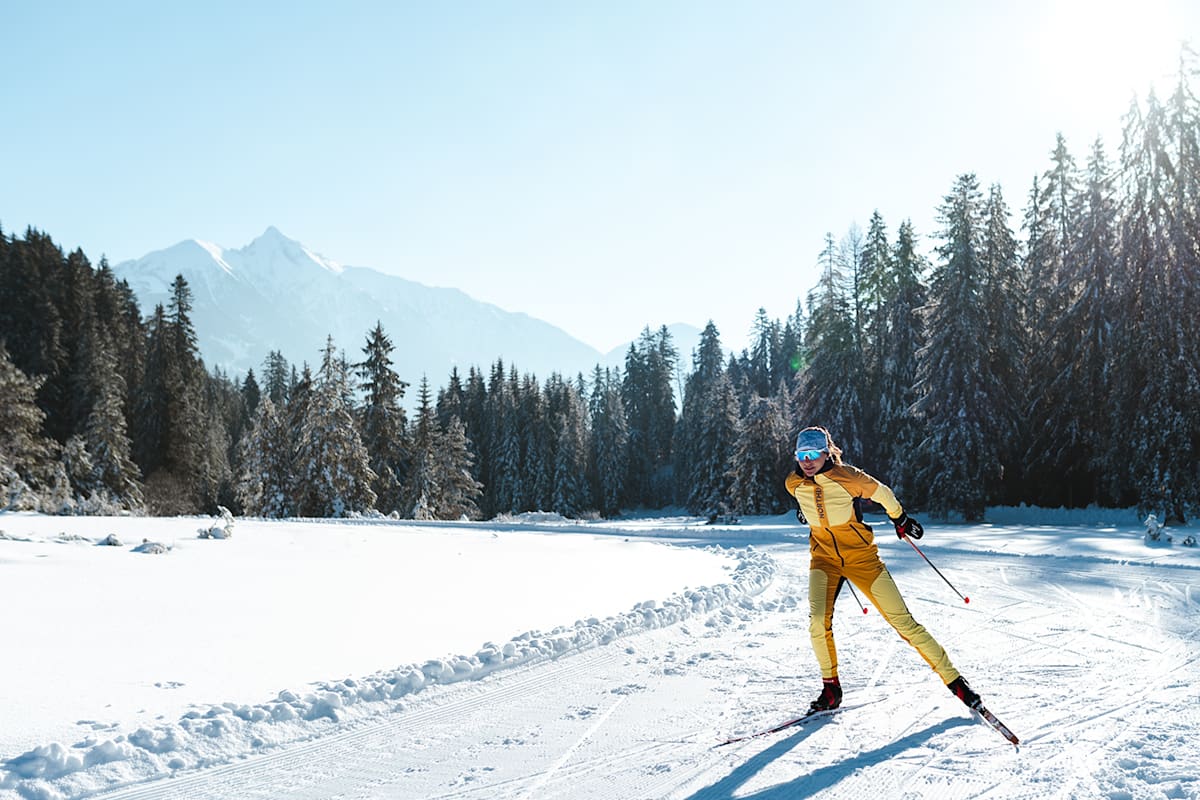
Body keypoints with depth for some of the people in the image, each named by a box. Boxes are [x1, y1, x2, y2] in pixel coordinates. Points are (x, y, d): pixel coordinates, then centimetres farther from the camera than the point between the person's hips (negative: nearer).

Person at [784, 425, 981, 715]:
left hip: (861, 556, -3)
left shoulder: (847, 477, -18)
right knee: (818, 621, -20)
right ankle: (830, 688, 1)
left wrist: (900, 519, 14)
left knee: (902, 620, -4)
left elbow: (882, 493, 0)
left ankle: (954, 680, 7)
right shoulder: (794, 484, -7)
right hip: (823, 557, 3)